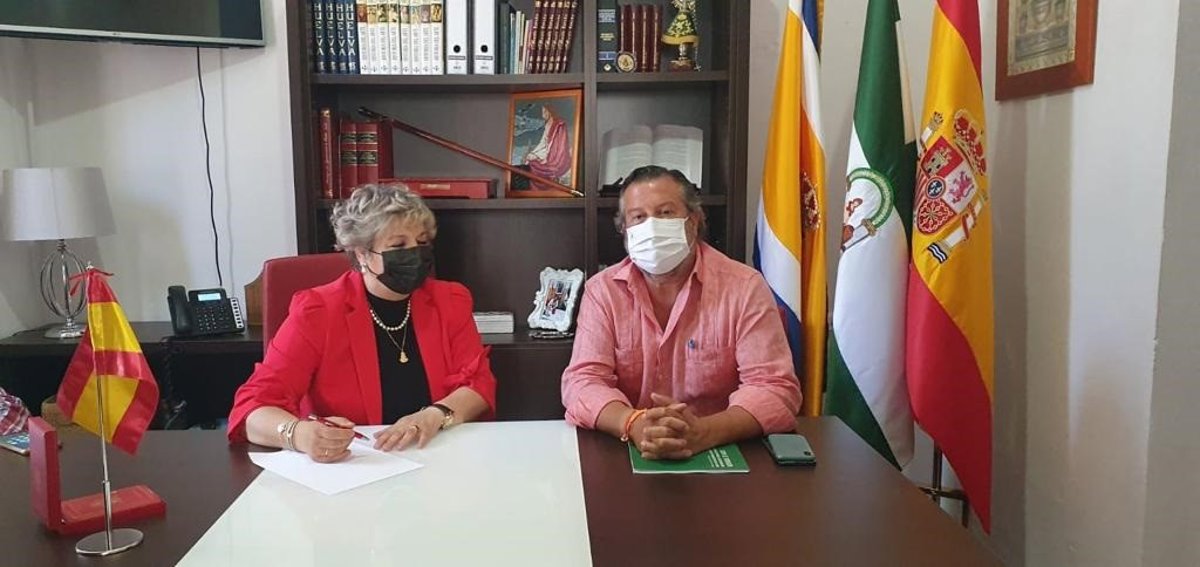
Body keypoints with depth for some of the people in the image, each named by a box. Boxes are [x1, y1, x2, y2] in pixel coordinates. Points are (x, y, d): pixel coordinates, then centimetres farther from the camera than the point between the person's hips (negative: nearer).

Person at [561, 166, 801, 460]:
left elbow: (775, 389, -12)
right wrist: (635, 425, -27)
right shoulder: (602, 290, 1)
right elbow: (583, 381, -7)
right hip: (626, 455, 1)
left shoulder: (745, 288, -5)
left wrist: (703, 433, -29)